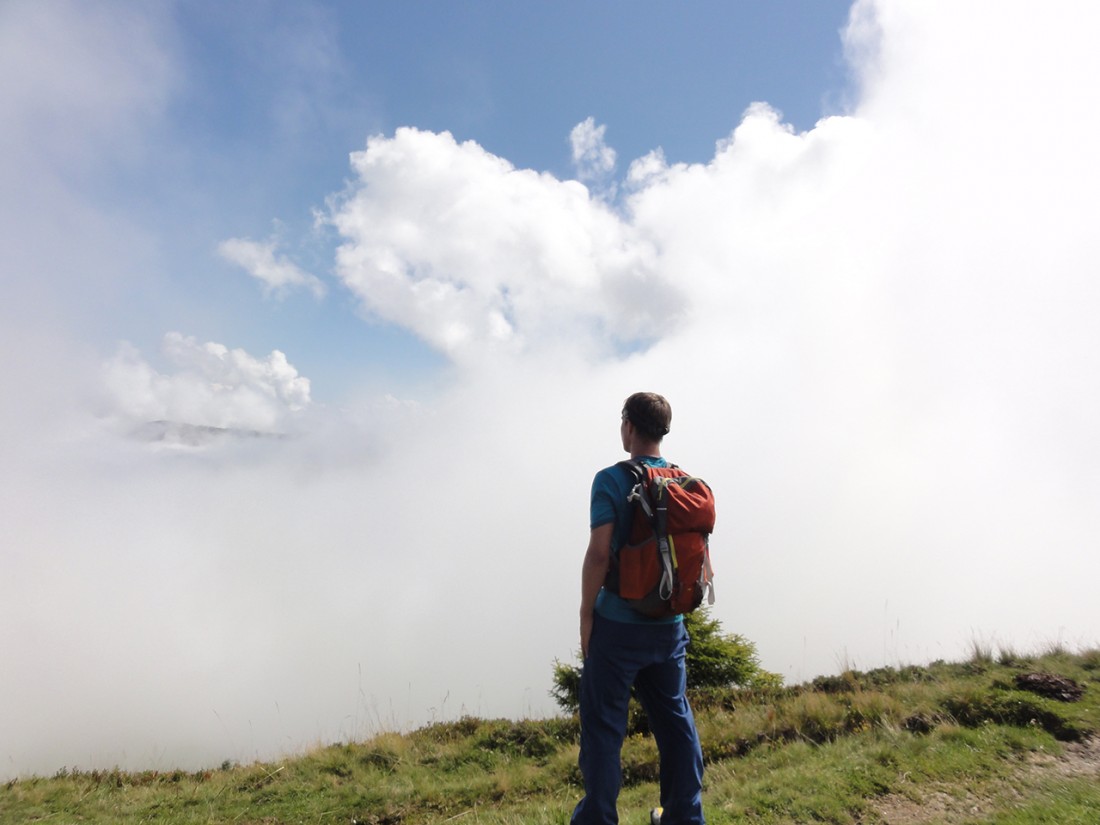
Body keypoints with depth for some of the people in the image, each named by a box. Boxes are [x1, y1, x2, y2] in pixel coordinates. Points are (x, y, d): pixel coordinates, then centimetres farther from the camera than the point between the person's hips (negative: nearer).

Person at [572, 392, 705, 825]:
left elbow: (599, 553, -19)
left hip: (619, 623, -5)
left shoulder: (611, 480, -14)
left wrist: (586, 615, -8)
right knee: (676, 721, 18)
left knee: (604, 726, 8)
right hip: (670, 625, 6)